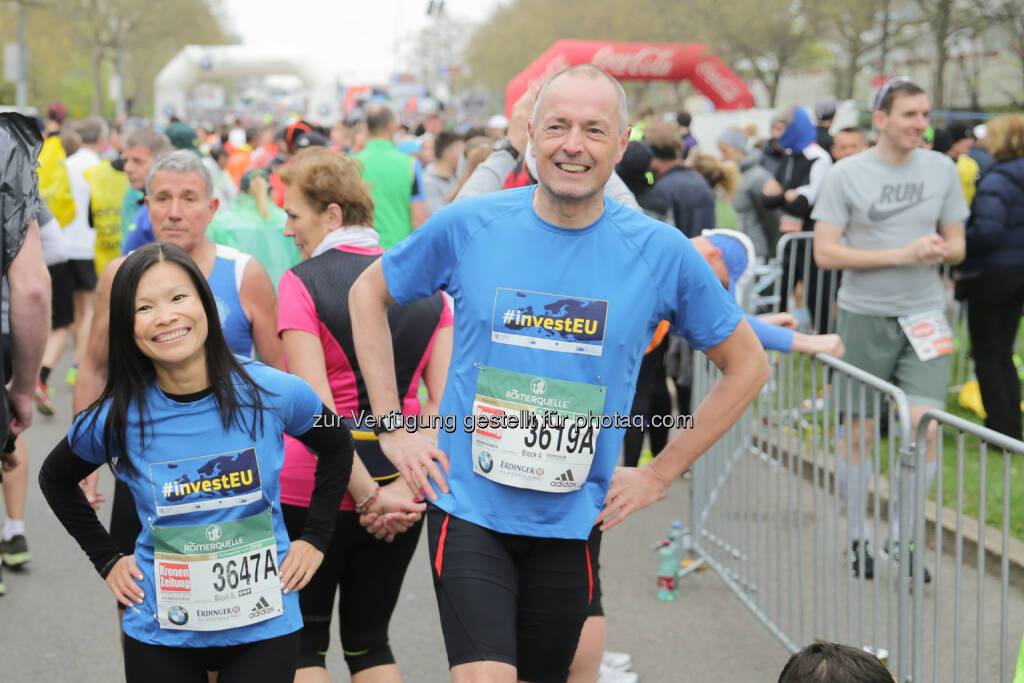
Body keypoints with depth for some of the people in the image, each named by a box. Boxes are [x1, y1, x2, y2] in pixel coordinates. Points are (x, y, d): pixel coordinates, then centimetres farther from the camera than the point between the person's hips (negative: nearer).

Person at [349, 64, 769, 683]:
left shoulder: (661, 253, -6)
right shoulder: (468, 227, -6)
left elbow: (747, 366, 6)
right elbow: (368, 294, 11)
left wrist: (660, 475, 2)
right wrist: (393, 426, 3)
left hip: (572, 521, 2)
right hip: (469, 508, -2)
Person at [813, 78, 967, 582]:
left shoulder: (942, 170, 7)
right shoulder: (847, 174, -4)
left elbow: (957, 245, 14)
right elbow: (825, 253, -9)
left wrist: (940, 250, -11)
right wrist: (901, 254, -16)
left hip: (924, 314, 2)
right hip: (864, 316, -2)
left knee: (924, 425, -9)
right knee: (858, 431, 5)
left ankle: (902, 536, 10)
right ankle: (857, 539, 21)